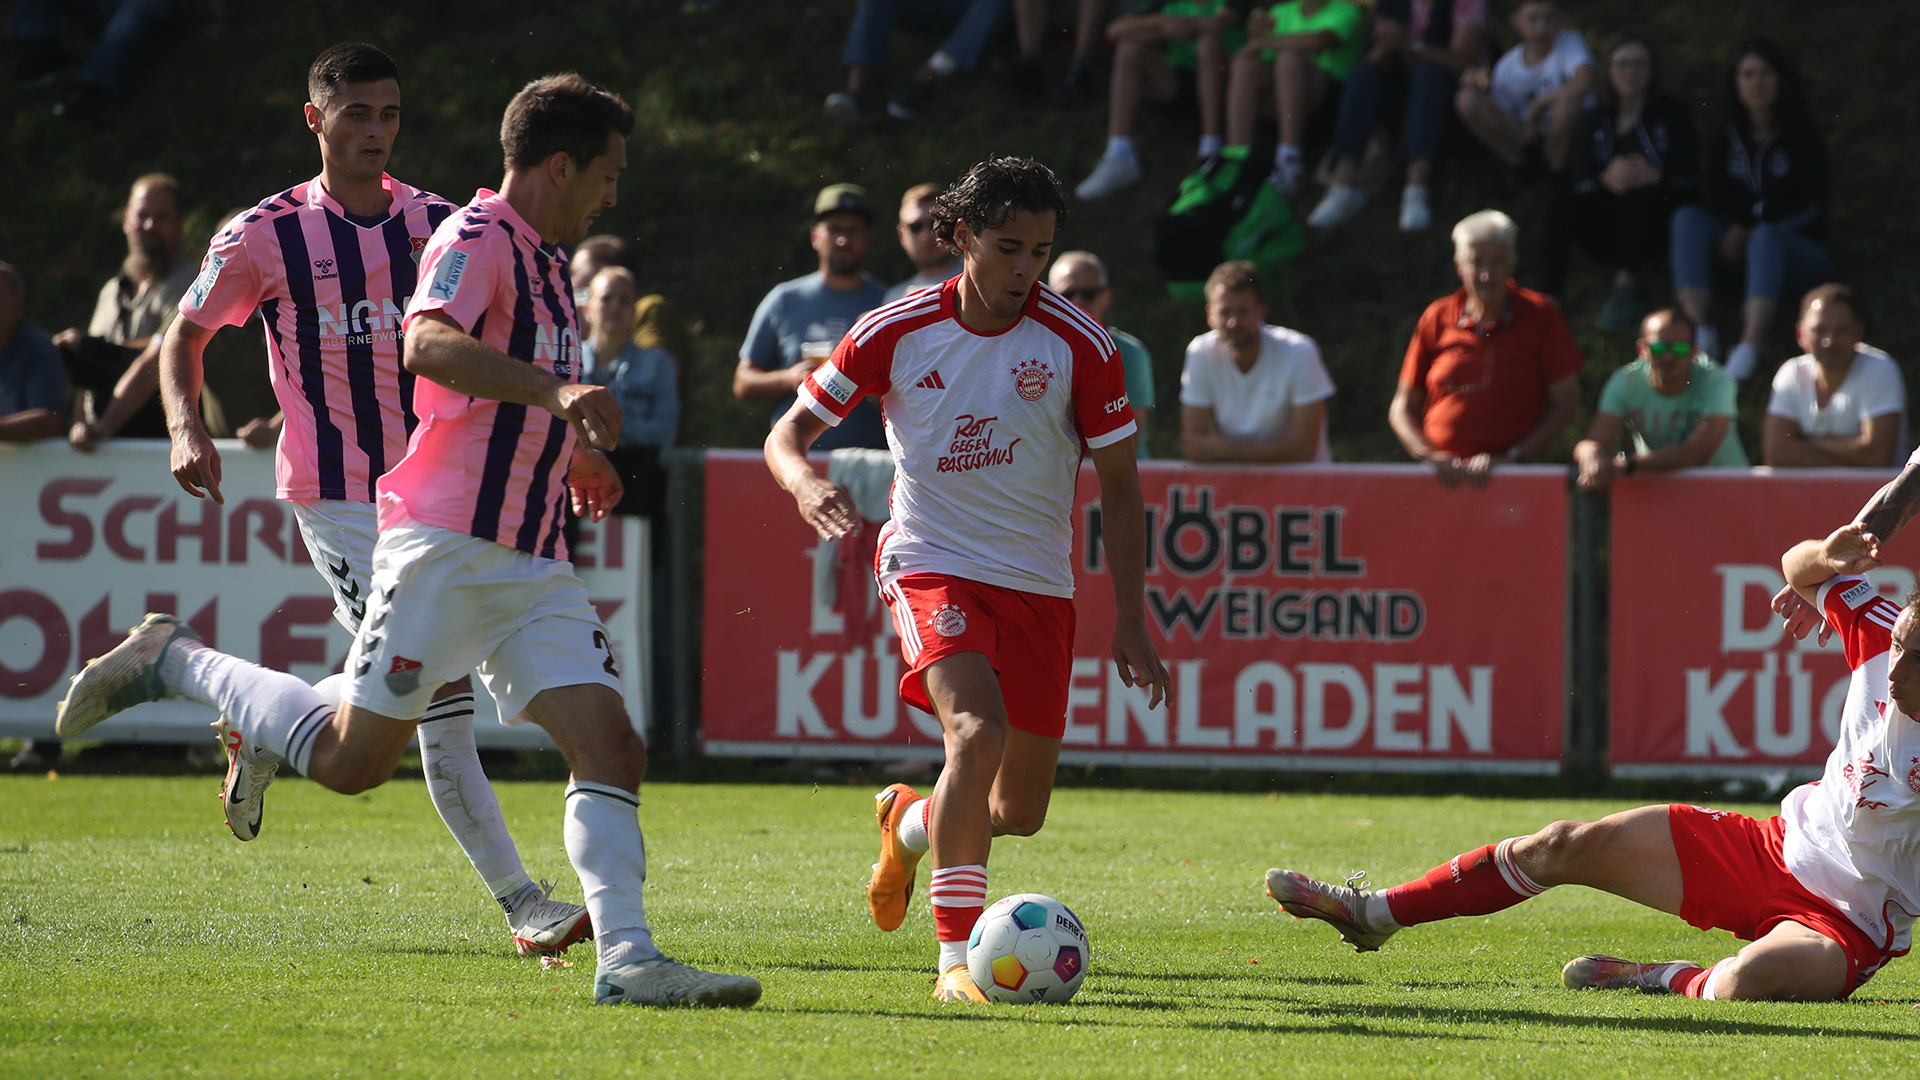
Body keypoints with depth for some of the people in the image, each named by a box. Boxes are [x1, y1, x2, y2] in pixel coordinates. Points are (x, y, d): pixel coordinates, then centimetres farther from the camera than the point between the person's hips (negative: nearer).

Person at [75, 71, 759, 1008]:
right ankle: (174, 662, 15)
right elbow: (429, 344, -31)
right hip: (446, 544, -9)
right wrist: (555, 387, -42)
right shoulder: (477, 238, -9)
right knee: (351, 758, -5)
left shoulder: (544, 261, 20)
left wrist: (572, 451, 31)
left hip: (532, 564, 9)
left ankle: (626, 959, -10)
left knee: (610, 746, -7)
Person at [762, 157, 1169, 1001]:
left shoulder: (1078, 343, -7)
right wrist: (806, 483, -23)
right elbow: (788, 432, 1)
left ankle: (909, 821, 43)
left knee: (1021, 811, 7)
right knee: (979, 730, -30)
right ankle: (957, 955, -27)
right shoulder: (898, 331, -7)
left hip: (1039, 583, 3)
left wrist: (1130, 623, -4)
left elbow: (1119, 486, 1)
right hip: (931, 566, -3)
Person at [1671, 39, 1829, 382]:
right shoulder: (1725, 140, 10)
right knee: (1688, 218, -22)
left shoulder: (1804, 138, -1)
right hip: (1740, 244, 4)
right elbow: (1717, 200, 4)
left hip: (1803, 252, -4)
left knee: (1766, 239, -39)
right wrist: (1733, 232, -20)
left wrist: (1752, 234, -19)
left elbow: (1810, 209, -9)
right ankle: (1701, 331, -39)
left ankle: (1749, 348, -56)